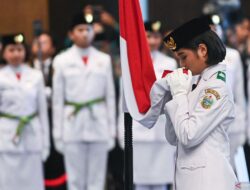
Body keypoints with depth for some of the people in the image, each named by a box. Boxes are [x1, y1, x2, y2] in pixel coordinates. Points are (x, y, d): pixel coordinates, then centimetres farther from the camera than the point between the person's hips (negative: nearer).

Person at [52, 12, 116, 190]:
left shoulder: (104, 60, 7)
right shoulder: (62, 61, 4)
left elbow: (110, 97, 8)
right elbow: (58, 100, 4)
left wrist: (112, 130, 4)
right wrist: (58, 133, 0)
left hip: (98, 124, 1)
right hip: (73, 127, -1)